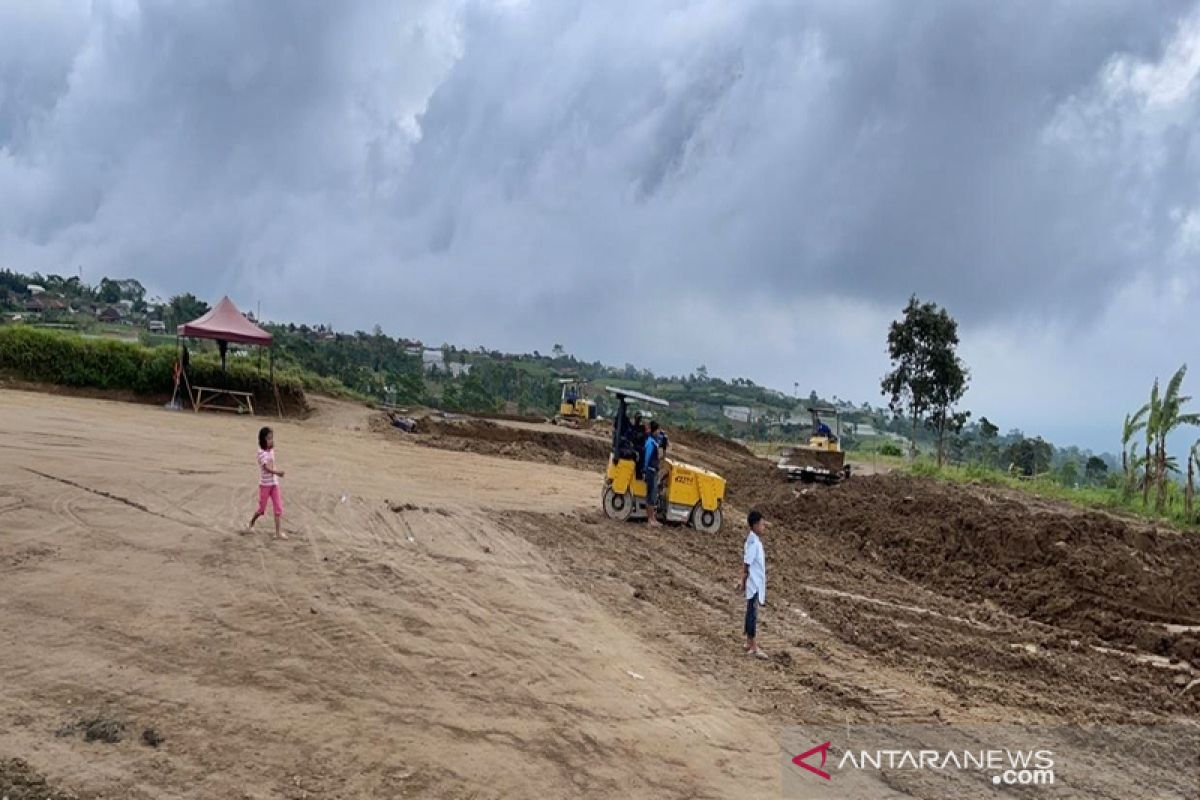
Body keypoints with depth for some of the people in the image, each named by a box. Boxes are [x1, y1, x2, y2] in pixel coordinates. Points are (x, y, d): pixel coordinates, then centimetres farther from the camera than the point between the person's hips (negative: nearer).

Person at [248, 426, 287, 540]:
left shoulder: (272, 450, 7)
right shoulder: (261, 453, -15)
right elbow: (266, 468, -27)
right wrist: (277, 472, -40)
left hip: (274, 483, 6)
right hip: (264, 484, -6)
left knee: (278, 508, -3)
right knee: (262, 509, 7)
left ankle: (279, 532, -4)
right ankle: (252, 522, 35)